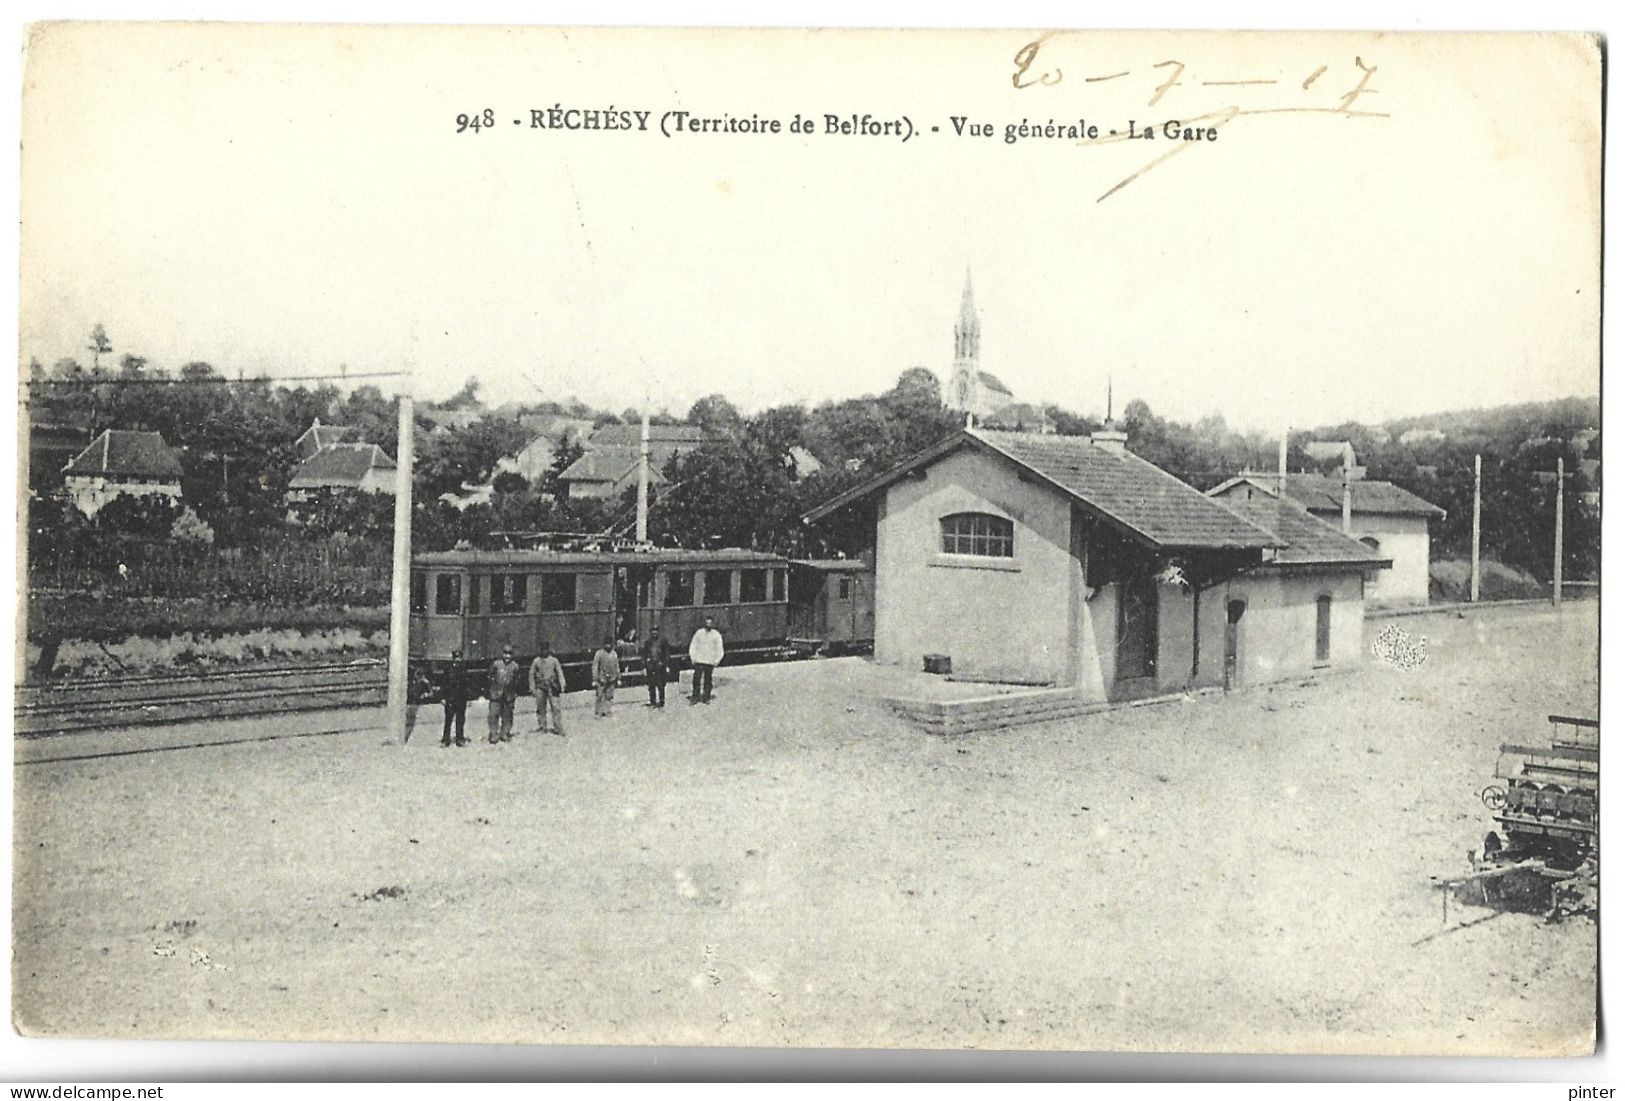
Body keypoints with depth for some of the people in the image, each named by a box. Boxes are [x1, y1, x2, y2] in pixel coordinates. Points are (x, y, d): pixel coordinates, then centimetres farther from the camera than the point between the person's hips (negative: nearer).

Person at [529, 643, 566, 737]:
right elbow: (531, 675, 11)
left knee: (555, 707, -7)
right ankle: (542, 728, 15)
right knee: (541, 708, 5)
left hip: (552, 686, -1)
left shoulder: (554, 660, 4)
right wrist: (532, 688, 6)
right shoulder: (536, 661, 7)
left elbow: (560, 673, 5)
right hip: (540, 687, 2)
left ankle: (558, 729, -4)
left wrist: (562, 686, -3)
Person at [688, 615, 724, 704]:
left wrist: (717, 660, -1)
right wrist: (692, 657, 3)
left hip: (710, 662, 0)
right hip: (699, 660, 0)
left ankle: (706, 698, 6)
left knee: (707, 680, 1)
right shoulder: (699, 633, 7)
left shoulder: (716, 635, 5)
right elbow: (693, 646, 10)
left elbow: (719, 649, 7)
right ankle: (695, 697, -1)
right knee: (697, 679, -5)